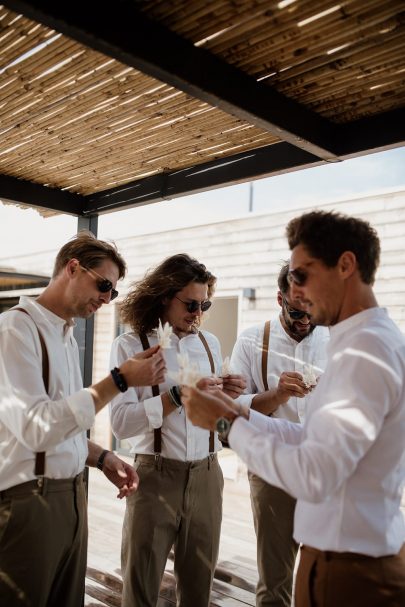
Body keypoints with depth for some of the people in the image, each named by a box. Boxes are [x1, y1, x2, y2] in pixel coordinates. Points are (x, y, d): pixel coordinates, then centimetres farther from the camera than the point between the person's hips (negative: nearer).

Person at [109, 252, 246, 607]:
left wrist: (226, 395, -5)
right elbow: (121, 422, -16)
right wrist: (179, 395, -22)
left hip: (206, 476, 4)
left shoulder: (209, 343, 8)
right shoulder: (130, 345, -7)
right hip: (155, 476, -4)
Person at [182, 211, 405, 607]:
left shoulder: (365, 350, -24)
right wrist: (238, 413, 0)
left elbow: (314, 476, -31)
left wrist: (226, 423, -20)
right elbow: (315, 439, 8)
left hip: (347, 568, -8)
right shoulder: (366, 342, 8)